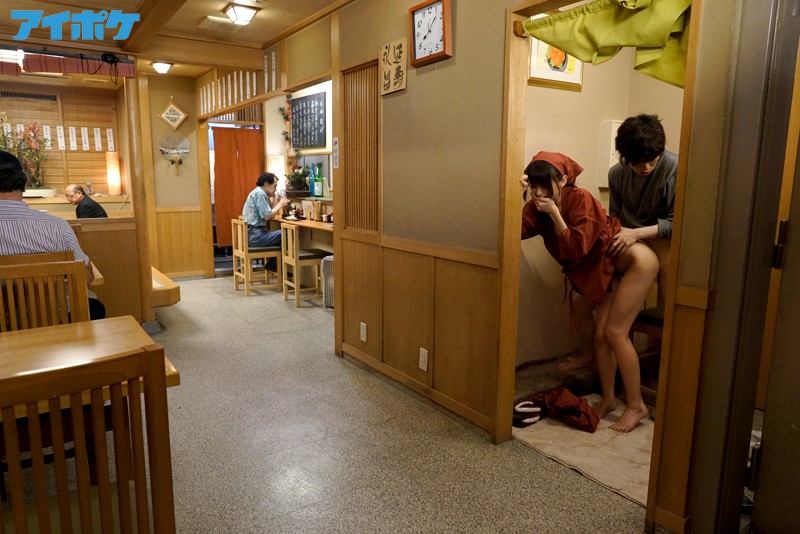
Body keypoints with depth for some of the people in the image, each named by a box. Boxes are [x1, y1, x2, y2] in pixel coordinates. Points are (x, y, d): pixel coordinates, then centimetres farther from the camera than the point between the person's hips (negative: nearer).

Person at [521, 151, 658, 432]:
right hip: (607, 270, 7)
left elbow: (577, 248, -28)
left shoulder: (580, 199, -24)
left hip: (634, 260, -7)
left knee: (615, 333, -10)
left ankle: (636, 406, 2)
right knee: (601, 334, 5)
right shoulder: (538, 206, -5)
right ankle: (608, 399, 19)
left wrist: (555, 214, -29)